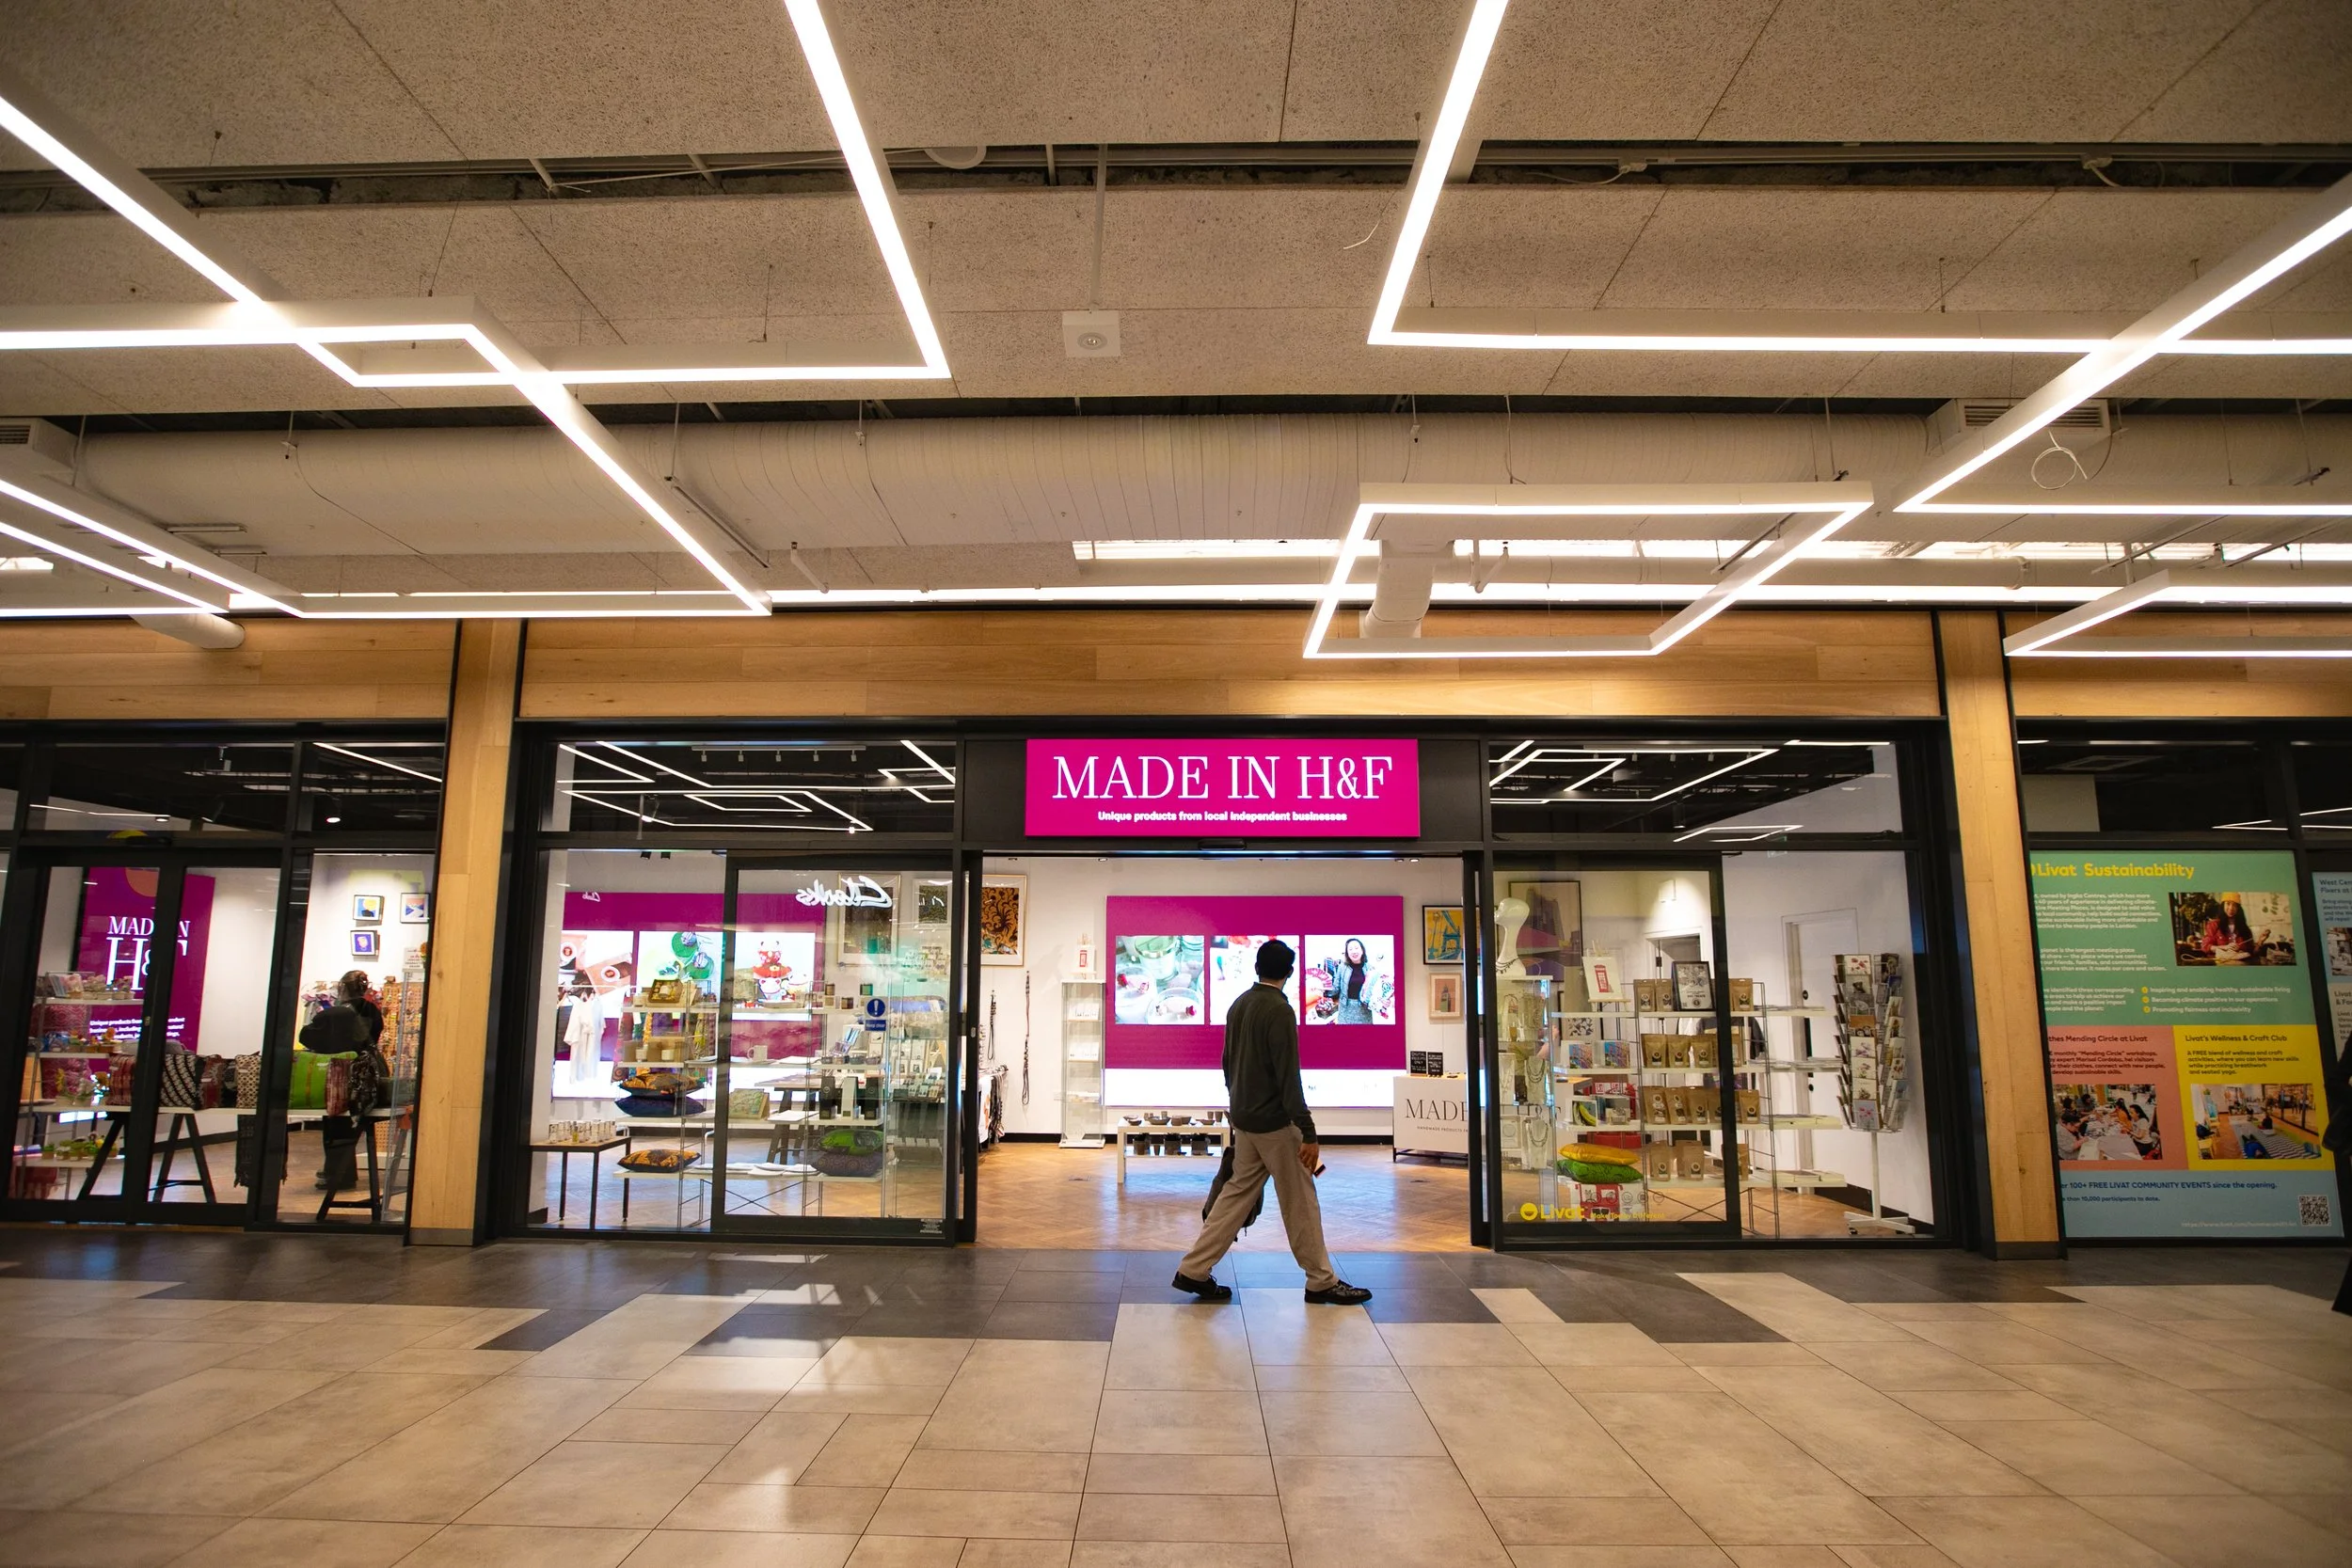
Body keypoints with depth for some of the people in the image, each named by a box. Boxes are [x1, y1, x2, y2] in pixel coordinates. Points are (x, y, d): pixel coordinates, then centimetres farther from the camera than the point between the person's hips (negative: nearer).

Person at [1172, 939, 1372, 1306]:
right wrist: (1308, 1133, -20)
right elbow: (1288, 1077, -22)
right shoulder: (1279, 1010, -18)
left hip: (1243, 1117, 8)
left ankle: (1194, 1270, 12)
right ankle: (1322, 1282, 14)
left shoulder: (1238, 1005, 8)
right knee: (1300, 1202, 3)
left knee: (1238, 1193, 13)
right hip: (1273, 1121, -8)